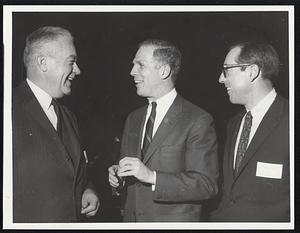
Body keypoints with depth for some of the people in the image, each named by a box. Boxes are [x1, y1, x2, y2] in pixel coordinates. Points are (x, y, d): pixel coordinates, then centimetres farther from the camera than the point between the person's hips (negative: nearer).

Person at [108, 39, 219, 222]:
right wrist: (118, 177, -6)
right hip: (131, 218, 5)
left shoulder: (198, 121, -12)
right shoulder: (133, 119, 9)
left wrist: (152, 177, -25)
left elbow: (207, 185, -19)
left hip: (175, 220, -5)